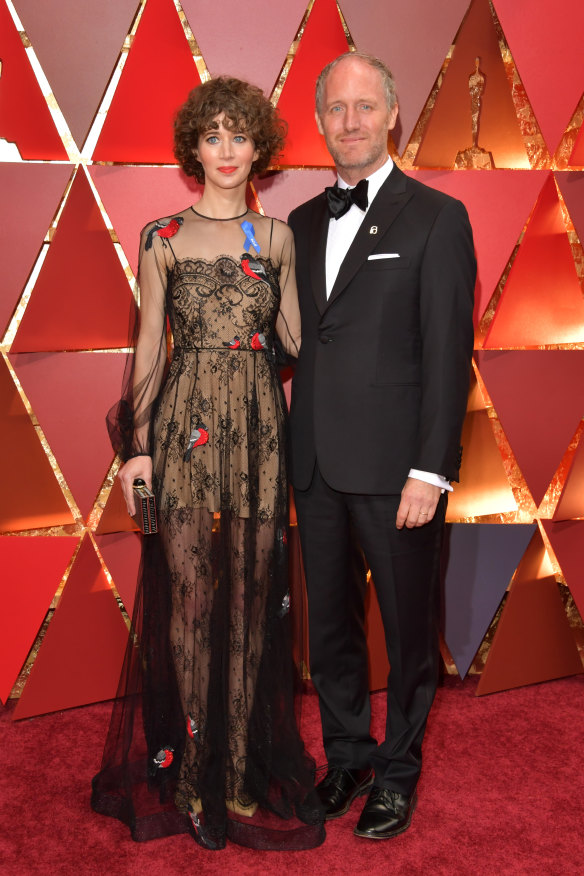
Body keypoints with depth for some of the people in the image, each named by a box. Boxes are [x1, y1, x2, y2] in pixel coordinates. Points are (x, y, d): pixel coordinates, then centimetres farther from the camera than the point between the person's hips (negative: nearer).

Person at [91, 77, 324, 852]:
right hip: (185, 429, -2)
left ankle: (242, 767, 20)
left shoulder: (277, 236, 10)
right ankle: (191, 768, 18)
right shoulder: (163, 237, 4)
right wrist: (138, 446, -3)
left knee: (251, 593, 5)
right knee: (188, 592, 2)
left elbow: (295, 338, 9)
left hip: (259, 429, 2)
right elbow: (149, 347, 2)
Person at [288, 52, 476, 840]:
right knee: (329, 626, 15)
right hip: (316, 465, 5)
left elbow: (448, 354, -9)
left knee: (408, 629, 9)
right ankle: (346, 758, 34)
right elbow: (296, 340, 13)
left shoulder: (436, 218, -3)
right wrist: (288, 446, 4)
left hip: (394, 468, -5)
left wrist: (430, 471, -14)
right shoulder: (303, 223, 13)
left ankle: (399, 770, 29)